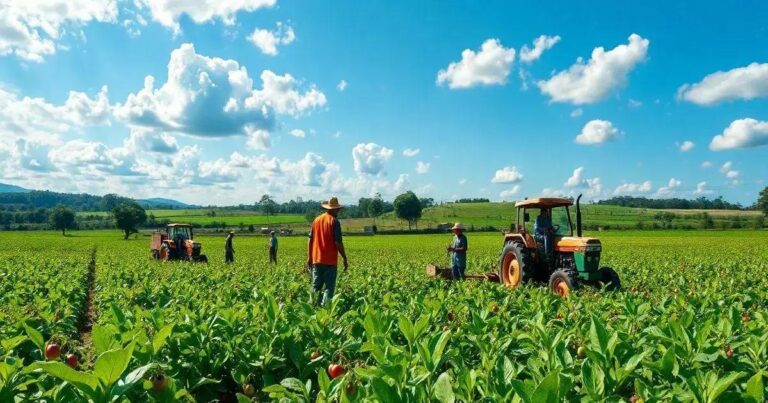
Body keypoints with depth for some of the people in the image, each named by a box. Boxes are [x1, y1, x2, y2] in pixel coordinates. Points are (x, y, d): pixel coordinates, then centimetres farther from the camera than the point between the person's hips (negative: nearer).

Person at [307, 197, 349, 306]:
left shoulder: (317, 220, 8)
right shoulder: (334, 221, -8)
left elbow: (310, 240, 10)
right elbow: (338, 243, -12)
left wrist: (309, 257, 17)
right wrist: (345, 259, -5)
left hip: (317, 260, 5)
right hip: (330, 260, -5)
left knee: (316, 287, 12)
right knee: (329, 288, -1)